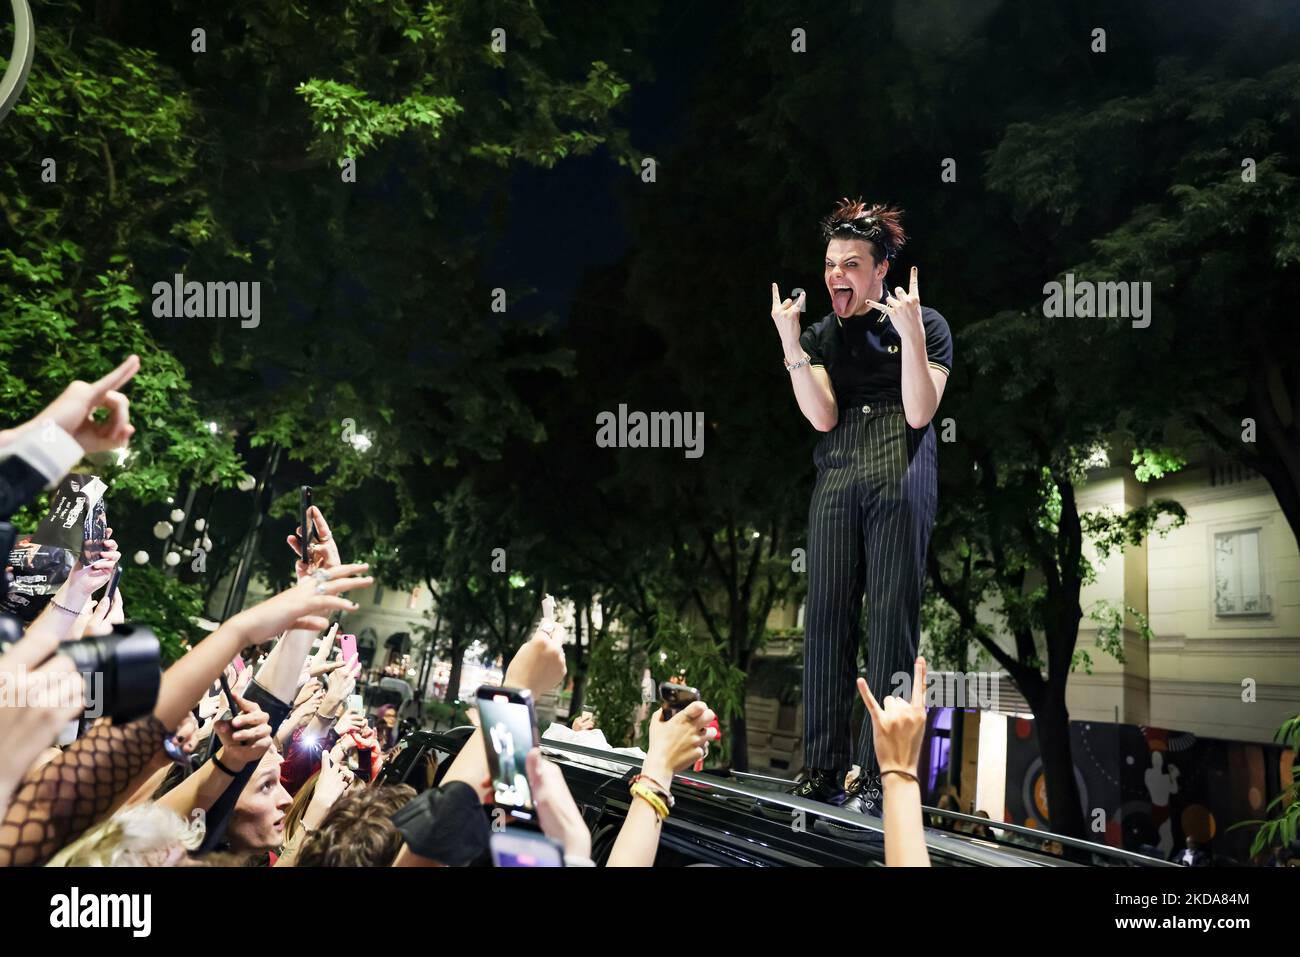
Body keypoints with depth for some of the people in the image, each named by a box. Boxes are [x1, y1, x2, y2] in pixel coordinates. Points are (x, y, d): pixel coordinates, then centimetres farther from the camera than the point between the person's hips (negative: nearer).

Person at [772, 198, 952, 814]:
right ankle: (822, 770, 6)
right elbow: (822, 417, 0)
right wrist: (789, 344, -8)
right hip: (835, 480, 4)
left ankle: (880, 778, -1)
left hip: (899, 480, -3)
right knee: (827, 619, -1)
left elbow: (919, 413, -6)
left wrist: (911, 335, -15)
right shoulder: (821, 335, 14)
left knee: (890, 624, -5)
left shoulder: (925, 324, 5)